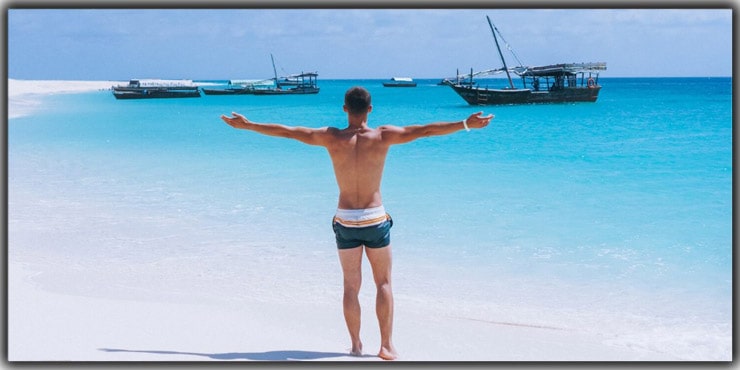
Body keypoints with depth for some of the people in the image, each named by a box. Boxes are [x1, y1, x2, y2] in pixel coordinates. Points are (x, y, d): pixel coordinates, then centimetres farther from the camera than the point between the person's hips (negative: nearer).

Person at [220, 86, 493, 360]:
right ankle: (387, 345, 5)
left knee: (351, 286, 11)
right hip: (376, 220, -1)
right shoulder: (383, 136, -10)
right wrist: (466, 124, 0)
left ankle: (356, 345, 14)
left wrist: (246, 125, 10)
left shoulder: (331, 138, -7)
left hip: (345, 221, 1)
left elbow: (286, 131, 0)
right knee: (383, 283, 10)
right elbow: (426, 130, -7)